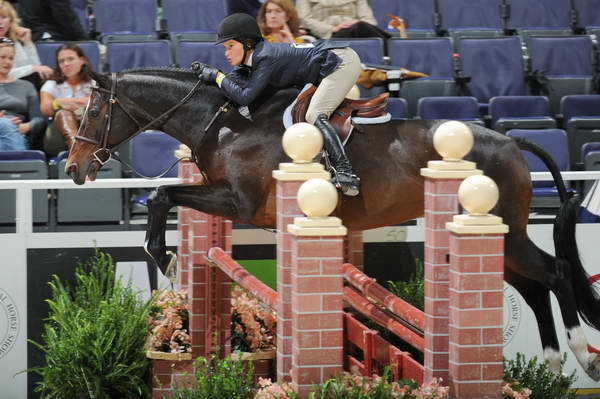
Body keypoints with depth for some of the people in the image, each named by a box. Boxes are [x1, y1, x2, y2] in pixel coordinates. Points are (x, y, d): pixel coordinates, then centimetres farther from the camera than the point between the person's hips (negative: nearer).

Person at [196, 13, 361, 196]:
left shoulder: (266, 59, -21)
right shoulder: (255, 56, 8)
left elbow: (243, 97, -27)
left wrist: (217, 76, -17)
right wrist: (207, 71, 0)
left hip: (342, 62, -11)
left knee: (314, 115, -22)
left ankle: (345, 173, -34)